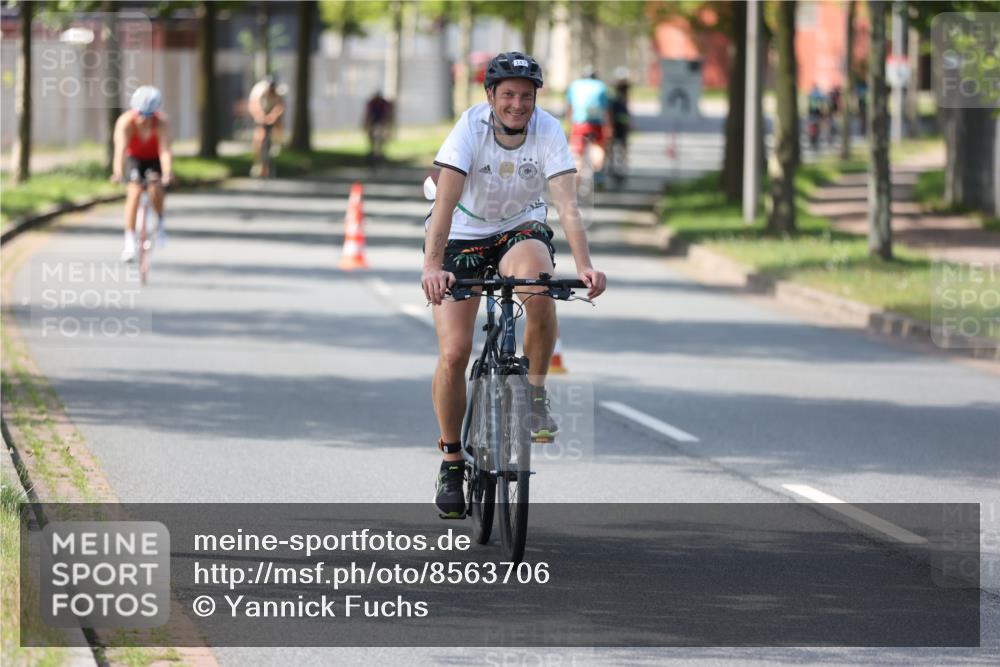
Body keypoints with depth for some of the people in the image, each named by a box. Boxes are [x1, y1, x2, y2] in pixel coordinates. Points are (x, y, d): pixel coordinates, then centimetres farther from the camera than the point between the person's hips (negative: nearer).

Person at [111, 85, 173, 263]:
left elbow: (165, 150, -40)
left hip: (154, 158, 0)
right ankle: (129, 241, -19)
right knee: (134, 190, -20)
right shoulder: (125, 122, -31)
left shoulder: (161, 123, -31)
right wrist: (118, 172, -57)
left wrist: (167, 173, -57)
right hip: (134, 157, 0)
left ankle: (161, 221, 6)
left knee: (155, 187, -25)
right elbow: (120, 148, -41)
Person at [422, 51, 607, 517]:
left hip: (520, 229, 1)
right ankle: (452, 460, 10)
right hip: (463, 234, -1)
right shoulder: (470, 129, -24)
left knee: (536, 277, -36)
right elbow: (445, 203, -33)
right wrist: (432, 266, -47)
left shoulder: (548, 131, -20)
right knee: (453, 353, -11)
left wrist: (584, 265, -43)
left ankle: (536, 394, -15)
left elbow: (567, 204, -28)